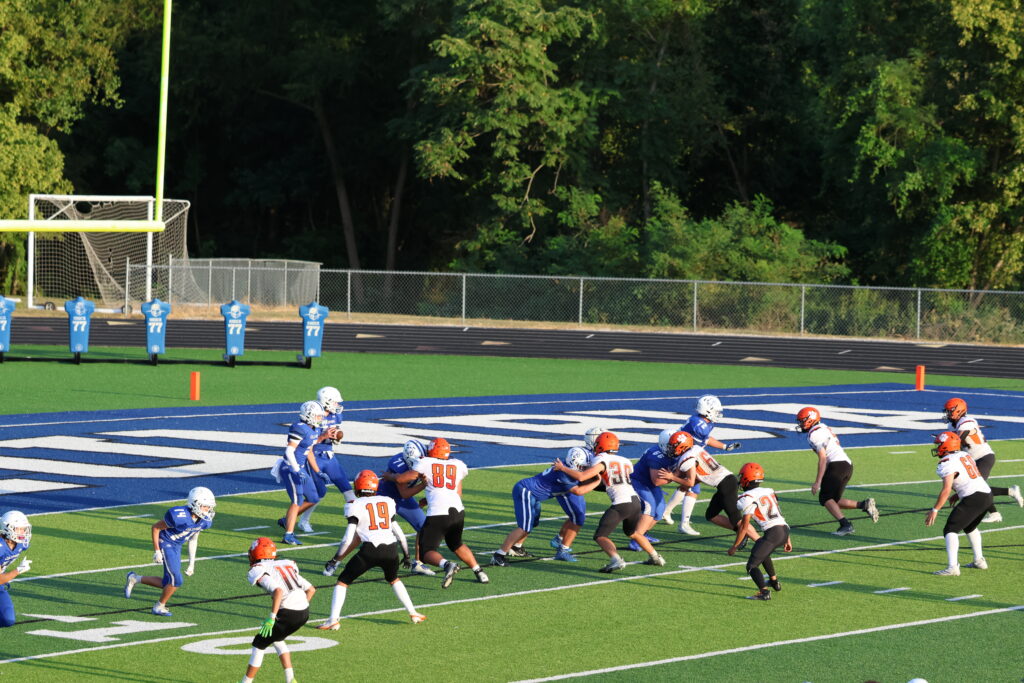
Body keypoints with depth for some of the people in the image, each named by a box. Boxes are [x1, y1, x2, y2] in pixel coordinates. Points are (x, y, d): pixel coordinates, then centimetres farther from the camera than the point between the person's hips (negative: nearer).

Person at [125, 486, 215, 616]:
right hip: (165, 545, -8)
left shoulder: (204, 521, -7)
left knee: (167, 584, 9)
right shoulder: (180, 517, -29)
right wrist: (156, 551, -16)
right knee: (176, 580, -16)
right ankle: (159, 607, 6)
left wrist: (192, 563, 10)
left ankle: (134, 579, 27)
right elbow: (155, 528, -17)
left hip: (176, 548, 8)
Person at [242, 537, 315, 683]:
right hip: (304, 612, 7)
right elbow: (311, 589, 20)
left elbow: (278, 590, -20)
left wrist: (272, 618, -19)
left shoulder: (258, 571, -3)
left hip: (288, 613, -7)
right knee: (276, 639, 29)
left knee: (259, 644, 11)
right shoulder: (287, 565, 21)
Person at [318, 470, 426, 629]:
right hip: (391, 550, 4)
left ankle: (333, 620, -3)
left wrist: (335, 560, 6)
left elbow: (348, 539, -2)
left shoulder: (356, 506, 4)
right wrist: (406, 554, 34)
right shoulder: (387, 502, 17)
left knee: (343, 581, 10)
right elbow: (399, 534, 21)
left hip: (370, 550, -4)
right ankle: (413, 613, 32)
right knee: (393, 579, 33)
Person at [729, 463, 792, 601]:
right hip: (785, 529, 8)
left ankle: (764, 592, -24)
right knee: (762, 553, 35)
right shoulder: (768, 491, 19)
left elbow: (744, 526, -6)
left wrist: (734, 546, 3)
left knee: (752, 566, -4)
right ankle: (774, 582, 43)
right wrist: (787, 539, 32)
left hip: (772, 532, -8)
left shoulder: (748, 498, -4)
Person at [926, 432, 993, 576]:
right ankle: (979, 561, 37)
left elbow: (946, 490, -17)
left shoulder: (948, 464, -9)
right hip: (987, 495, 9)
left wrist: (935, 510, -13)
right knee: (970, 527, 32)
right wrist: (958, 495, 36)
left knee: (950, 530, -8)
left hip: (973, 499, -9)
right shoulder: (966, 455, 18)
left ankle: (952, 567, -21)